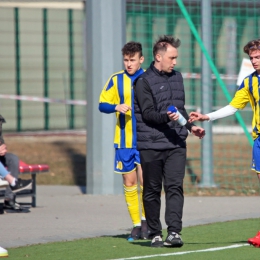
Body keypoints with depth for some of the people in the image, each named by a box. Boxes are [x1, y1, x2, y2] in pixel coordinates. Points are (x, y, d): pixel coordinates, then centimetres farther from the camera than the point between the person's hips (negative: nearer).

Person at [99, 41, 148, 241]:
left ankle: (146, 220, 7)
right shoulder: (116, 80, 5)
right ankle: (136, 224, 12)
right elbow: (102, 105, 3)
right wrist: (116, 107, -16)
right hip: (124, 140, 2)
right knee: (129, 182, 4)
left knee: (144, 179, -11)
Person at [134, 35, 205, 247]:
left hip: (176, 144, 4)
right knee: (152, 190, 4)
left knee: (175, 187, -9)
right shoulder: (144, 82, -6)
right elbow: (148, 113, -14)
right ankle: (155, 234, 12)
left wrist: (190, 126, 20)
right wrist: (166, 117, -29)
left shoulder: (177, 77, 15)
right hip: (150, 145, -4)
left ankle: (174, 232, -15)